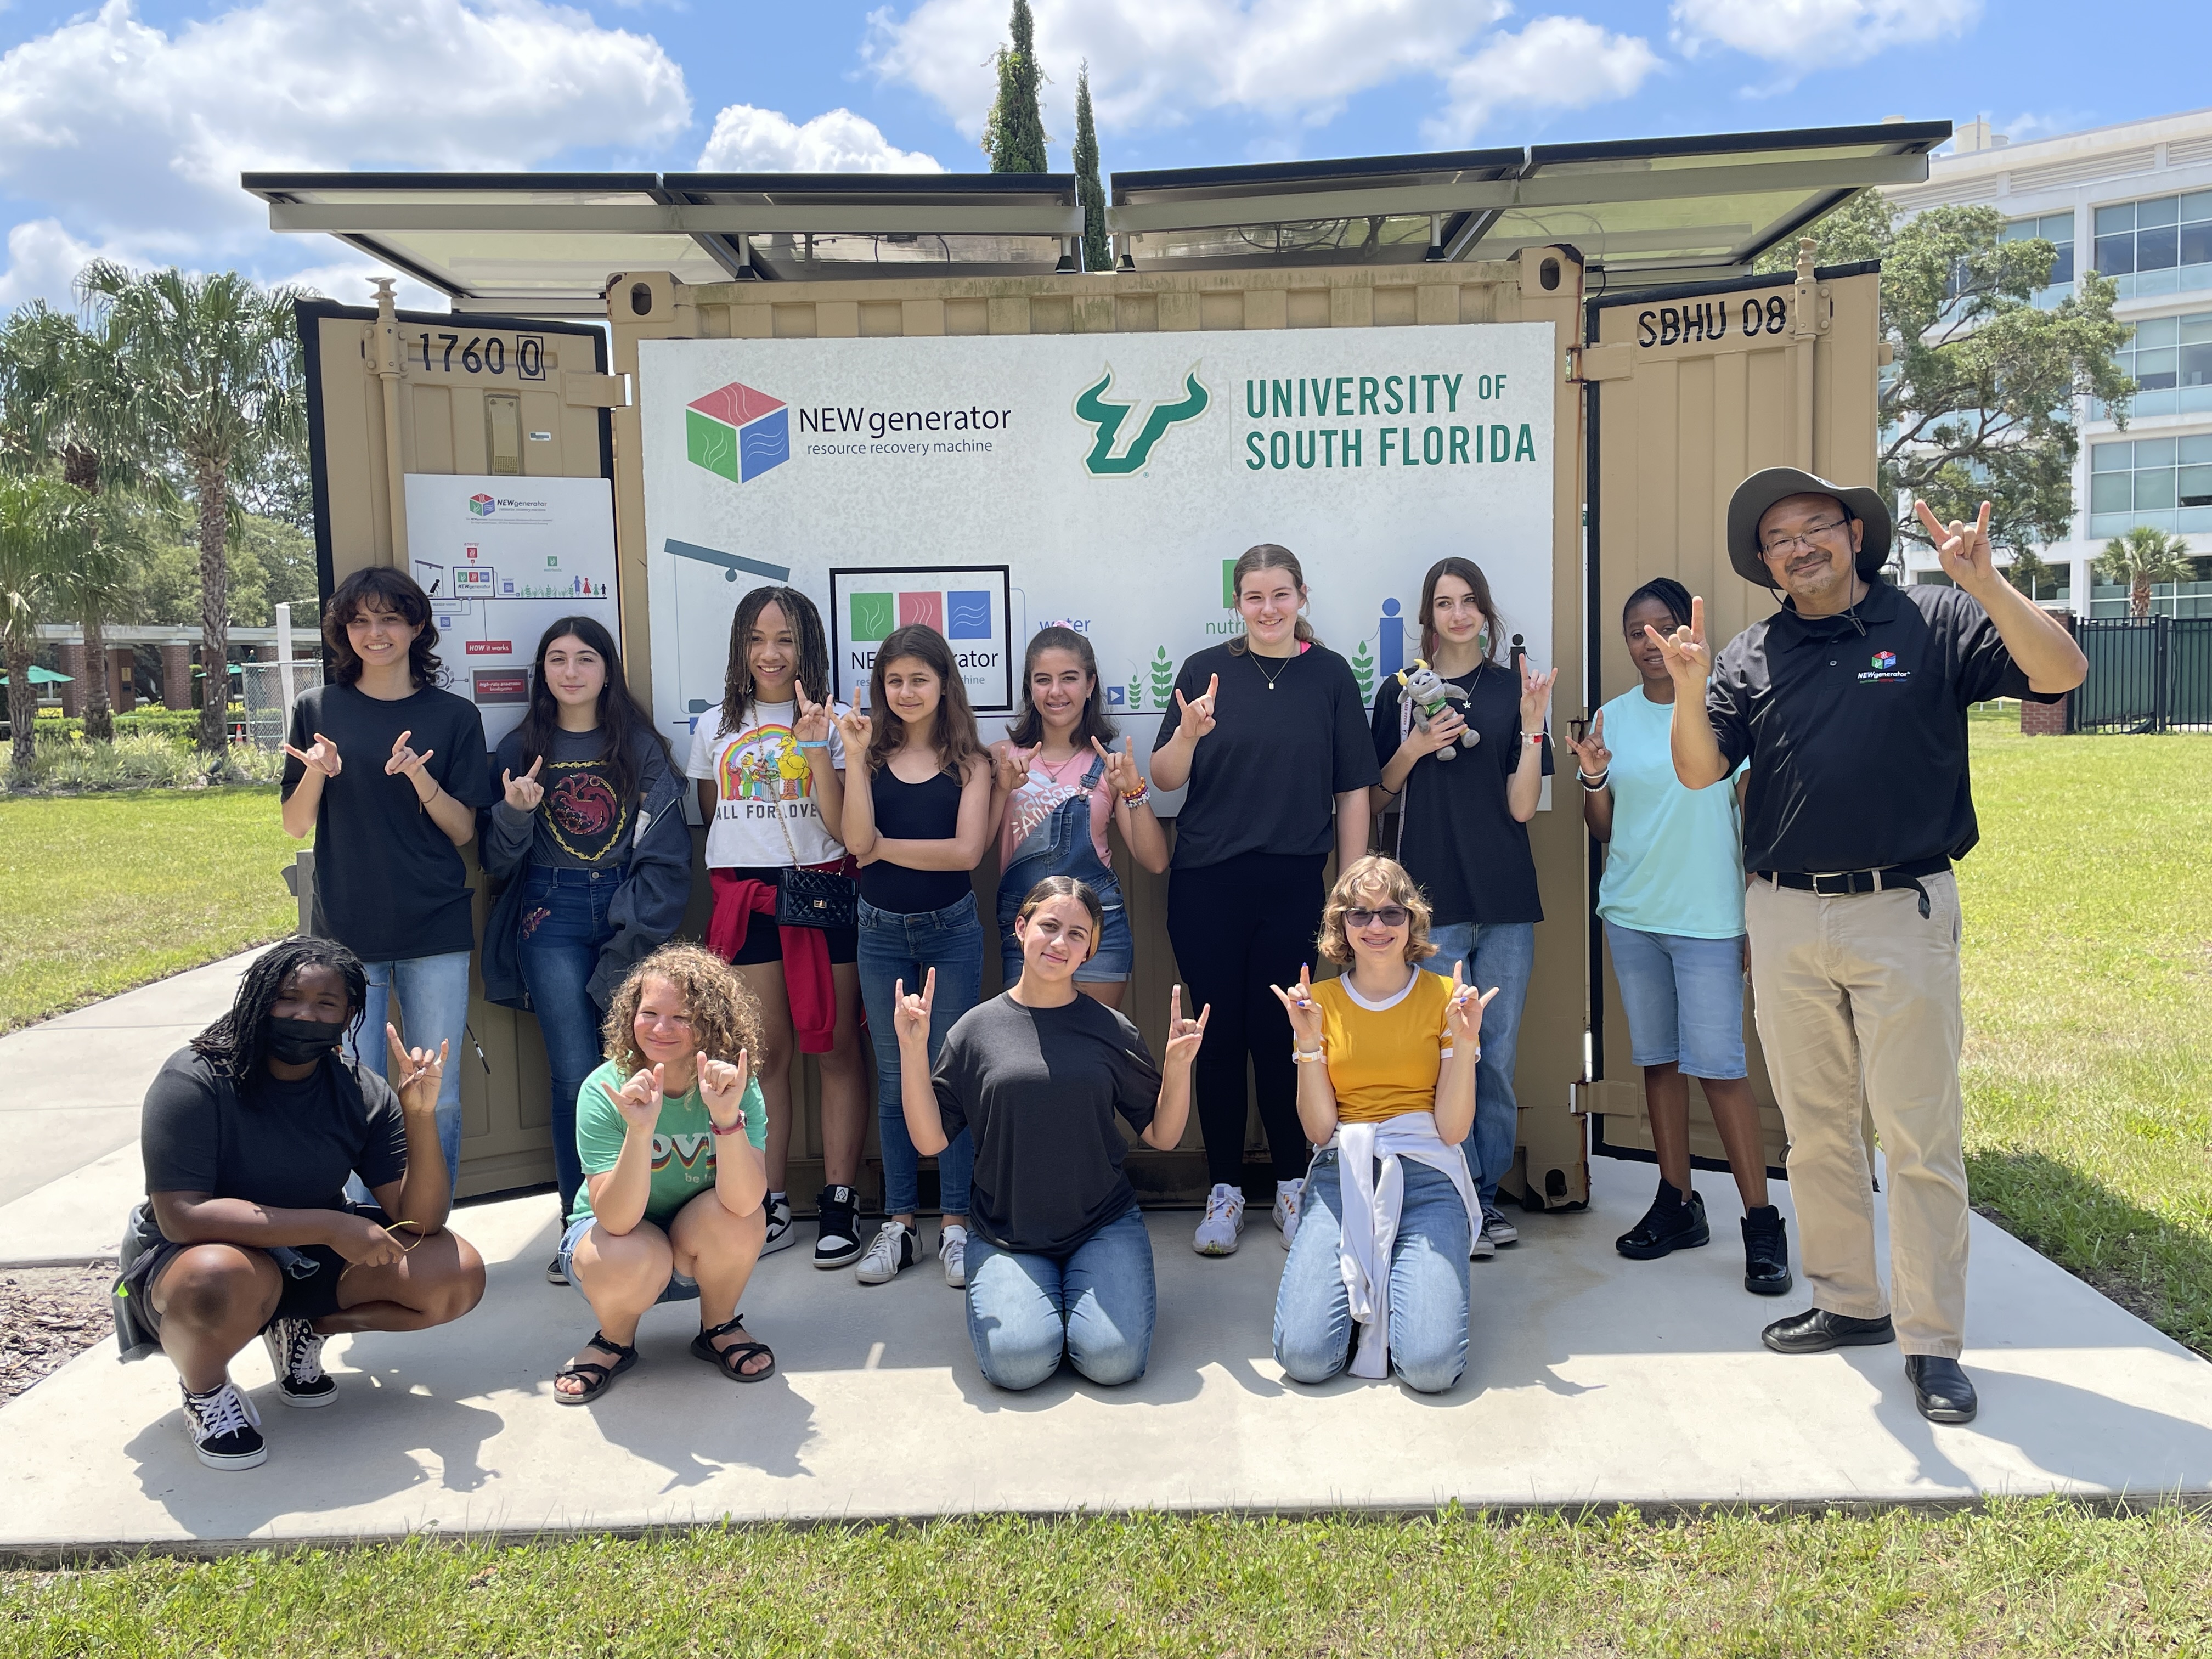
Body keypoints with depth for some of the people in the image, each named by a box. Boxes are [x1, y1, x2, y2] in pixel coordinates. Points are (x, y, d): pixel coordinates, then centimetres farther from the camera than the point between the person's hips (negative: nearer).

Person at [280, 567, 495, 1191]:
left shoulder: (454, 717, 3)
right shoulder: (317, 708, 5)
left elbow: (463, 832, 1)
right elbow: (296, 826, 7)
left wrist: (419, 776, -17)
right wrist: (316, 773, -13)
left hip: (435, 931, 0)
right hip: (346, 932, 0)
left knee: (438, 1097, 4)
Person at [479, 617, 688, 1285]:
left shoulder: (641, 746, 5)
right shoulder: (520, 748, 7)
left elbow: (668, 849, 3)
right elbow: (498, 860, 8)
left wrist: (633, 938, -5)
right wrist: (514, 813, -13)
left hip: (630, 916, 0)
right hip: (551, 921, 0)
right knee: (577, 1077, -5)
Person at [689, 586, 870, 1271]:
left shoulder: (833, 722, 3)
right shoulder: (717, 728, 12)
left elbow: (843, 824, -8)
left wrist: (817, 748, -15)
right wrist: (733, 883, 10)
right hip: (746, 900, 2)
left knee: (836, 1049, 0)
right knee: (764, 1054, 5)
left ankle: (839, 1202, 8)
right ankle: (772, 1205, 14)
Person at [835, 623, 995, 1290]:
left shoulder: (968, 761, -2)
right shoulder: (874, 753, 2)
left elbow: (966, 851, -14)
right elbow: (856, 840, -12)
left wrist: (883, 848, -11)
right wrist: (856, 757, -18)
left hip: (950, 931, -2)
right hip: (881, 933, 2)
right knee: (893, 1080, 10)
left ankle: (955, 1223, 14)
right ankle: (898, 1223, 20)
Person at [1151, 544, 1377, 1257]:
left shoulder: (1330, 675, 2)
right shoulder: (1206, 670, 2)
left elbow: (1353, 790, 3)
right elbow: (1165, 777, 1)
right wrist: (1189, 731, -20)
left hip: (1293, 885, 0)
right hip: (1206, 884, 1)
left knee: (1279, 1035, 5)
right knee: (1221, 1036, 6)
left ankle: (1293, 1186, 23)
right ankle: (1224, 1193, 19)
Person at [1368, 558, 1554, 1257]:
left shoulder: (1512, 690, 6)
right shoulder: (1400, 693, 5)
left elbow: (1522, 806, 0)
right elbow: (1376, 799, 8)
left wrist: (1532, 723, -11)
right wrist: (1415, 748, -8)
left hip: (1505, 900, 2)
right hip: (1431, 901, -1)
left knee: (1498, 1056, 7)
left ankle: (1489, 1190, 21)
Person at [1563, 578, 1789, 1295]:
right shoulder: (1613, 718, 8)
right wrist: (1592, 780, -8)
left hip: (1708, 916, -4)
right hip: (1631, 914, 5)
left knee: (1718, 1066, -7)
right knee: (1658, 1060, 10)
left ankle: (1762, 1225, 3)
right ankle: (1678, 1204, 21)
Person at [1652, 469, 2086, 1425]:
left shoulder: (1935, 624, 1)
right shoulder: (1752, 656, 8)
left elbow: (2061, 673, -10)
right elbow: (1699, 772, 0)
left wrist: (1986, 585, -23)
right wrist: (1690, 692, -19)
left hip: (1902, 915, -3)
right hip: (1784, 919, 4)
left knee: (1920, 1138, 1)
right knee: (1816, 1128, 14)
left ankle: (1933, 1342, 13)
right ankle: (1848, 1302, 29)